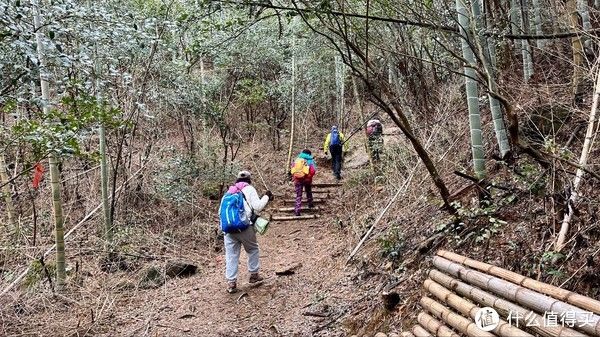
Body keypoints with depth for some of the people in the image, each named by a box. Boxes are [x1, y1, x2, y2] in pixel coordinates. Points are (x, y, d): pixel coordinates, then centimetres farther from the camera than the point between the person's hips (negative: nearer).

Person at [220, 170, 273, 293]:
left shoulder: (228, 192, 20)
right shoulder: (249, 189, 5)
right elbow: (257, 207, -3)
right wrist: (266, 197, 10)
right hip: (244, 227, -4)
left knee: (231, 255, 7)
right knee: (253, 249, 19)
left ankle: (231, 283, 5)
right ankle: (254, 275, 25)